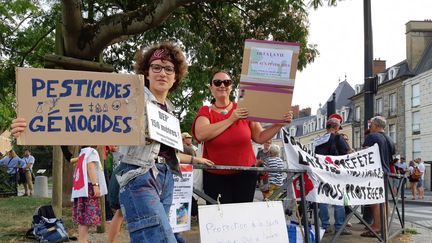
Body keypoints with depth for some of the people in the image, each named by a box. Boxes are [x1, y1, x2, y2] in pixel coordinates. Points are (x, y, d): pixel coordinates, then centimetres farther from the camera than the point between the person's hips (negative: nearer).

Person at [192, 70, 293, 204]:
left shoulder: (244, 110, 4)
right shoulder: (205, 111, 2)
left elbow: (260, 137, 5)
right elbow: (200, 135, -19)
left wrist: (279, 124, -9)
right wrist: (231, 119, -18)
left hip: (245, 174, 1)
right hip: (215, 177, -1)